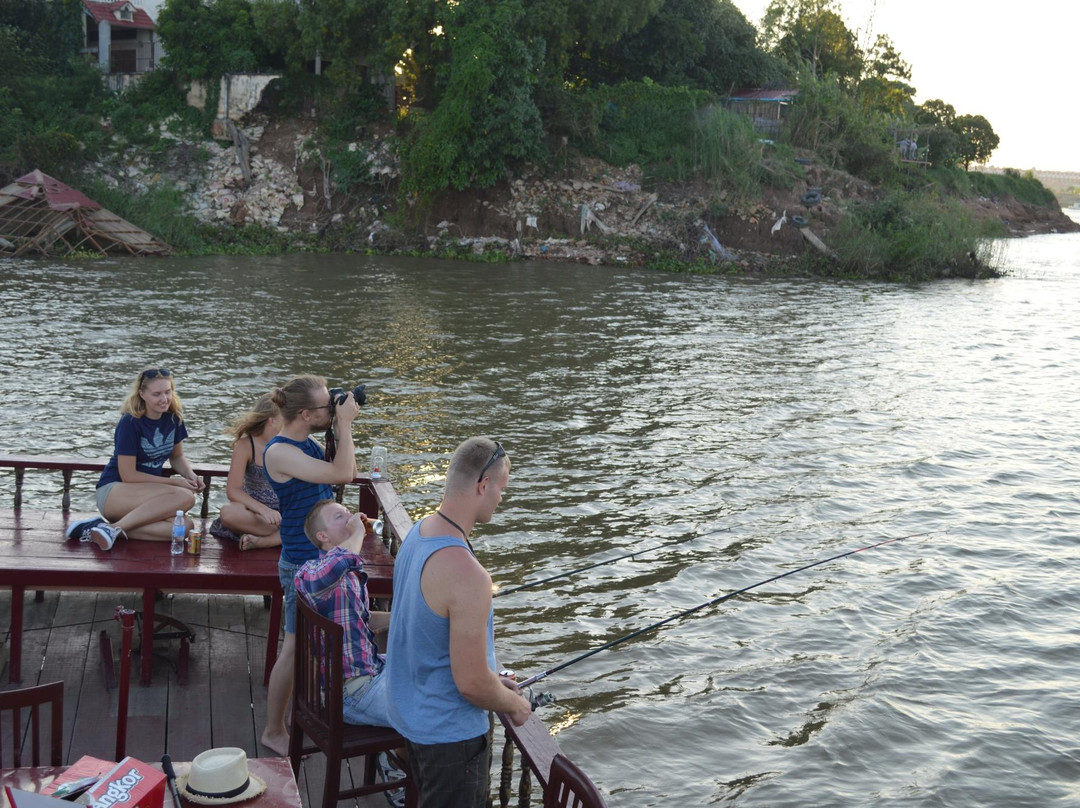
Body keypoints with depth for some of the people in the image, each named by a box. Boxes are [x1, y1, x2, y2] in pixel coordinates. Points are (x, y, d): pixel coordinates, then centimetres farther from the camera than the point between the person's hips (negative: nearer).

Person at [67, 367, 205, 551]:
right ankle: (115, 528, -30)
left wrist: (190, 475, -3)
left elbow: (177, 457, 19)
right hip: (114, 490, -7)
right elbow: (128, 475, -14)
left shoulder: (173, 417, 3)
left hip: (150, 491, 7)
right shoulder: (130, 422, -15)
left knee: (185, 526, -28)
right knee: (185, 497, -32)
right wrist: (174, 482, -12)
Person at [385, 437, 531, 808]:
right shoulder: (467, 576, -32)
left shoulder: (417, 532, -2)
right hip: (449, 731, -9)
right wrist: (514, 705, -5)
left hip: (411, 711, 9)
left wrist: (493, 680, 15)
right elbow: (471, 684, -26)